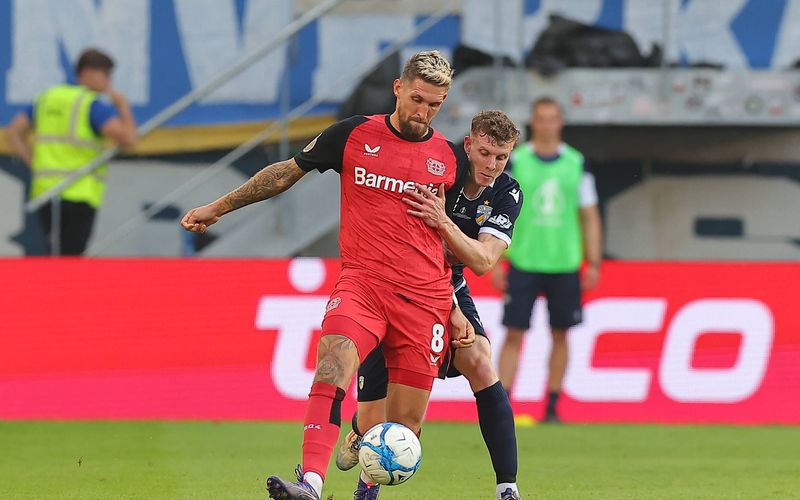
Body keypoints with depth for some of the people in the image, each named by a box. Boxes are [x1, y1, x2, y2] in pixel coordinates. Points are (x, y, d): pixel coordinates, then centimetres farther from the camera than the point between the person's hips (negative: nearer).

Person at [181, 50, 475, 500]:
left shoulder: (450, 158, 9)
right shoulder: (354, 135, 4)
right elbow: (287, 172, 16)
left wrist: (453, 309, 15)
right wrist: (218, 208, 19)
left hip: (425, 298, 2)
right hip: (362, 281, -2)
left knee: (406, 423, -2)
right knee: (334, 361, -30)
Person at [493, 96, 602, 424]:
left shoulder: (576, 163, 5)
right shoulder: (515, 161, 1)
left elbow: (589, 216, 9)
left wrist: (593, 264, 4)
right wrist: (495, 264, -3)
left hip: (564, 265, 2)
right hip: (523, 262, -2)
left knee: (560, 335, 5)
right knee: (514, 334, -5)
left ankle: (552, 407, 12)